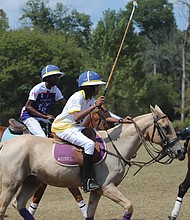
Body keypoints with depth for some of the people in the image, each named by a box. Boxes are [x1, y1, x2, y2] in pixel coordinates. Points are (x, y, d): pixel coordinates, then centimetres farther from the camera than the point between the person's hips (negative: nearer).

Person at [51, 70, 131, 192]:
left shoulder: (91, 99, 10)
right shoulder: (78, 97, -18)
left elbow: (105, 116, 10)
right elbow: (77, 118, -32)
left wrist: (121, 121, -3)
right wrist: (94, 106, -32)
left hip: (76, 128, 10)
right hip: (63, 128, -10)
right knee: (89, 144, -27)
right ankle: (86, 181, -26)